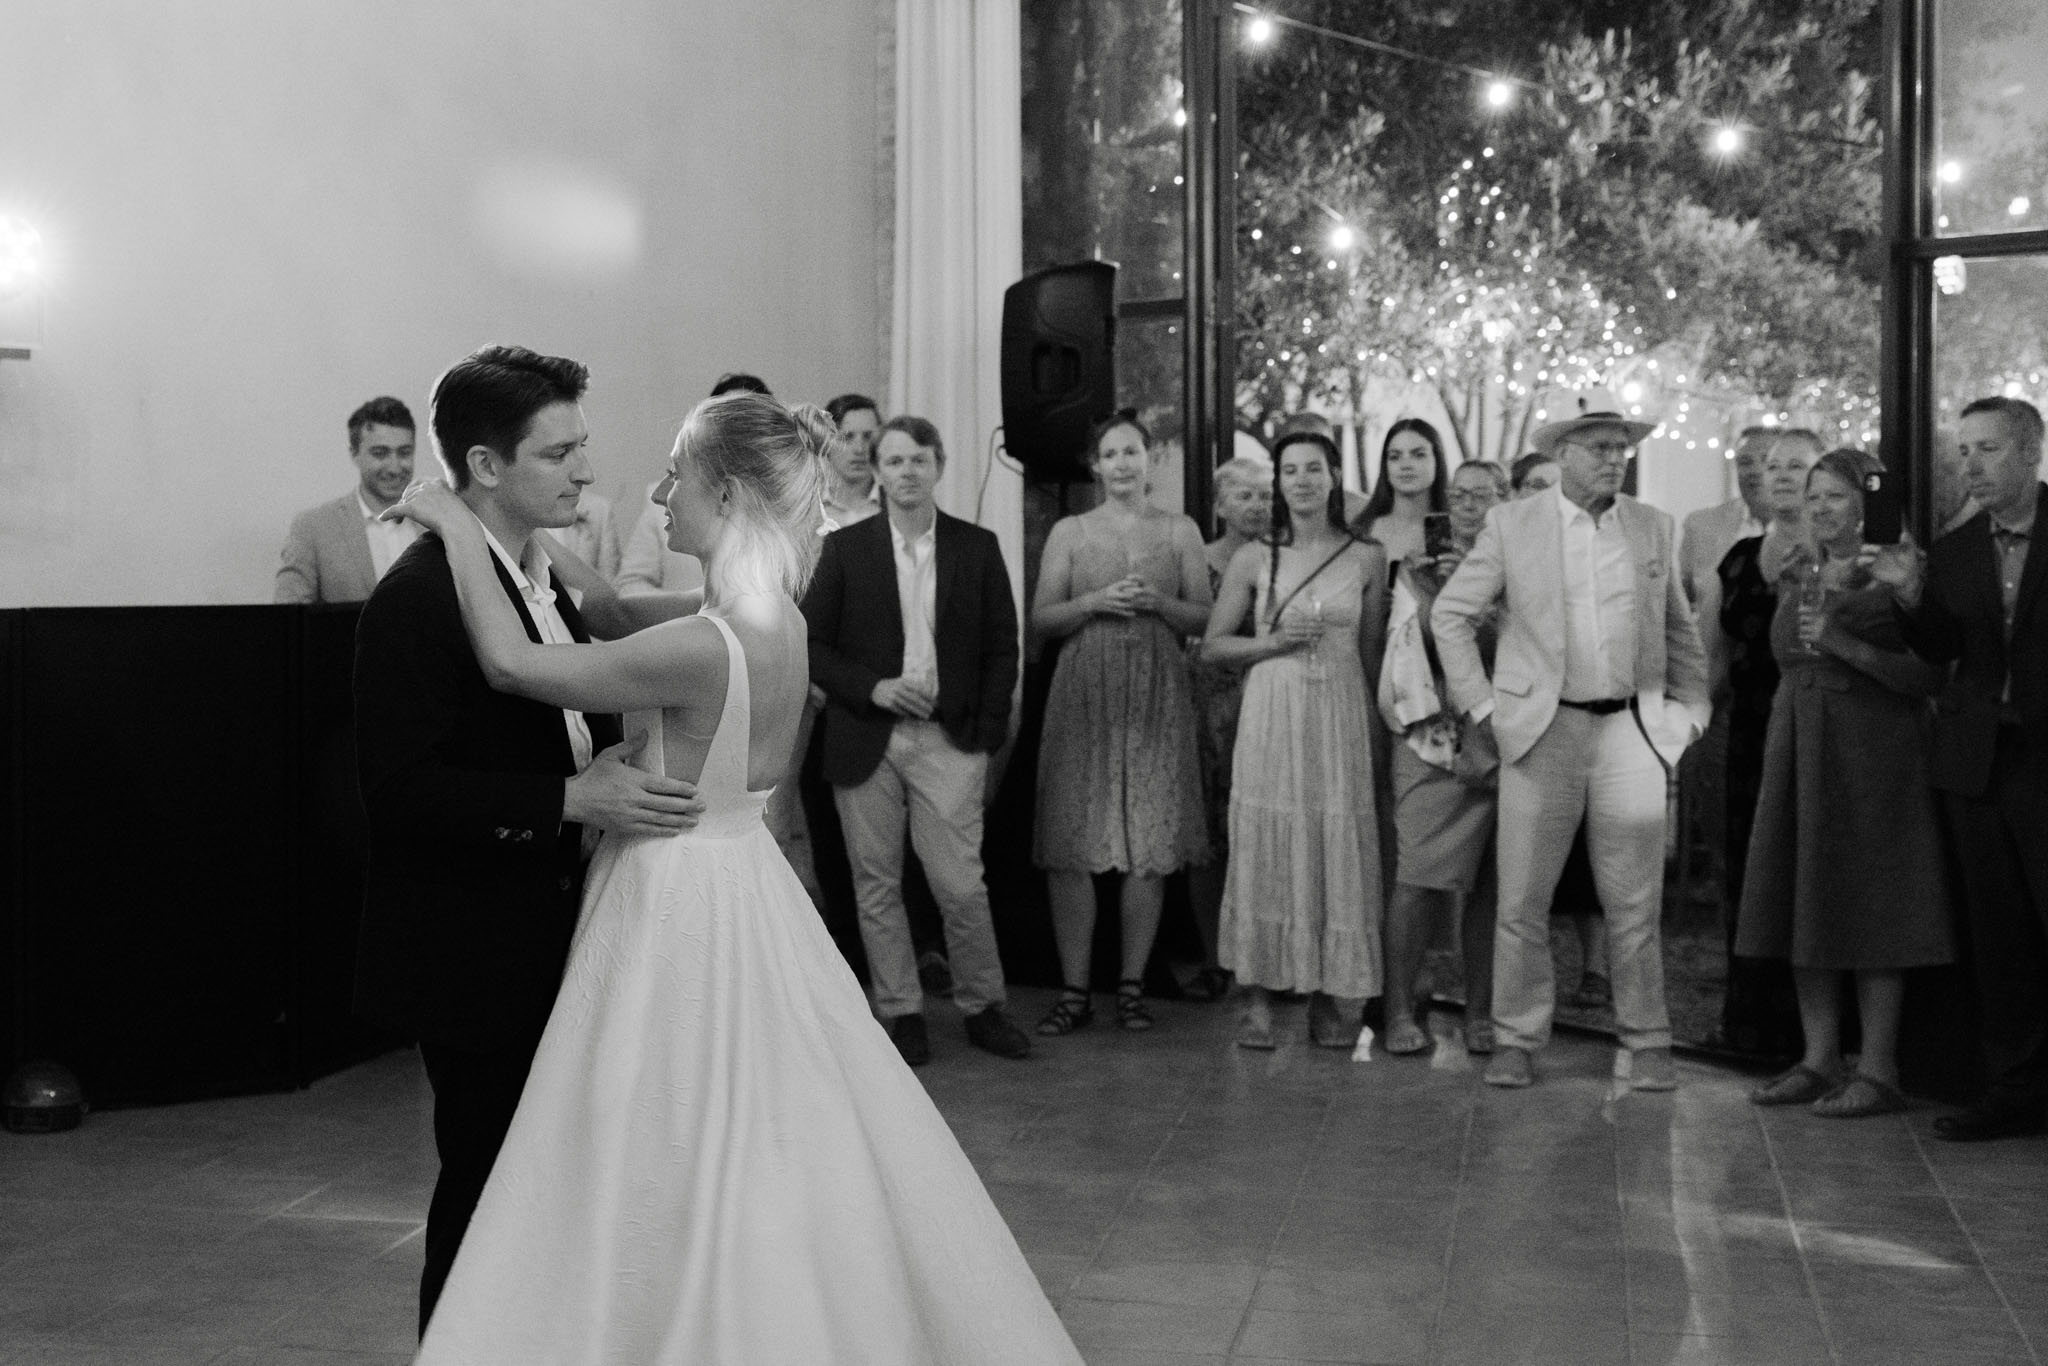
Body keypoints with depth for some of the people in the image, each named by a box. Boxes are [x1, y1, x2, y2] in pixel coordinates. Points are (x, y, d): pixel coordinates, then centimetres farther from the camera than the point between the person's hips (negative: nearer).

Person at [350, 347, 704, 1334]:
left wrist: (619, 763, 3)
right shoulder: (419, 596, -19)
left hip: (546, 937, 9)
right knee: (486, 1188, 3)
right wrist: (572, 800, -28)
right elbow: (397, 790, -25)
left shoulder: (540, 576, 10)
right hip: (474, 954, -9)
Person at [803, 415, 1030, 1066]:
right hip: (865, 742, 1)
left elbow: (1001, 646, 7)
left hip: (949, 742, 0)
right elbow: (811, 642, 3)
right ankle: (901, 1013, 18)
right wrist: (871, 688, -11)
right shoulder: (845, 547, 3)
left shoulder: (978, 547, 6)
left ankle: (982, 1007, 14)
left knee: (960, 884, -4)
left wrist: (987, 736, -1)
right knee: (876, 886, 5)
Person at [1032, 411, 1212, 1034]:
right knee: (1072, 847, -5)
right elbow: (1041, 620, 6)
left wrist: (1159, 603, -10)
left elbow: (1205, 617, 8)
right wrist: (1096, 601, -10)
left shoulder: (1181, 531, 10)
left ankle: (1132, 985, 10)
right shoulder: (1068, 532, 9)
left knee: (1151, 847, -1)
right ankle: (1074, 989, 2)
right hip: (1084, 692, 0)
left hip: (1156, 695, 0)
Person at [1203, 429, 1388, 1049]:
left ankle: (1331, 999, 12)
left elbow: (1372, 654, 11)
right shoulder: (1254, 559, 3)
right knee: (1264, 849, -1)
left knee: (1338, 852, 1)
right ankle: (1258, 998, 6)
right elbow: (1212, 643, 7)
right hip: (1270, 716, 0)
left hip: (1340, 719, 1)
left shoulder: (1369, 557, 5)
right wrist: (1272, 643, -7)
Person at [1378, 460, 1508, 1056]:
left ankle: (1480, 1013, 11)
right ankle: (1399, 1011, -2)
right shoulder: (1419, 574, 8)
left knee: (1487, 884, 3)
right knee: (1418, 877, -8)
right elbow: (1407, 665, 2)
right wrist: (1449, 743, -7)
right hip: (1432, 742, -2)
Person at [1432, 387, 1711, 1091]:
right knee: (1522, 900, 1)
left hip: (1631, 729, 2)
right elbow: (1450, 614, 5)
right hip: (1540, 729, -1)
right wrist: (1480, 704, -1)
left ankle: (1647, 1044, 16)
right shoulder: (1511, 524, 2)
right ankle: (1516, 1040, 13)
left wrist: (1689, 710, 10)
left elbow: (1679, 629, 18)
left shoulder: (1653, 527, 10)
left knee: (1636, 905, 4)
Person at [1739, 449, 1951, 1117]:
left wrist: (1845, 644, -18)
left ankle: (1878, 1070, 3)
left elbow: (1929, 676, -13)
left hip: (1872, 755, -7)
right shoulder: (1796, 579, 14)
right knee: (1804, 907, 7)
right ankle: (1820, 1060, 15)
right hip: (1797, 753, 7)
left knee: (1869, 910, -4)